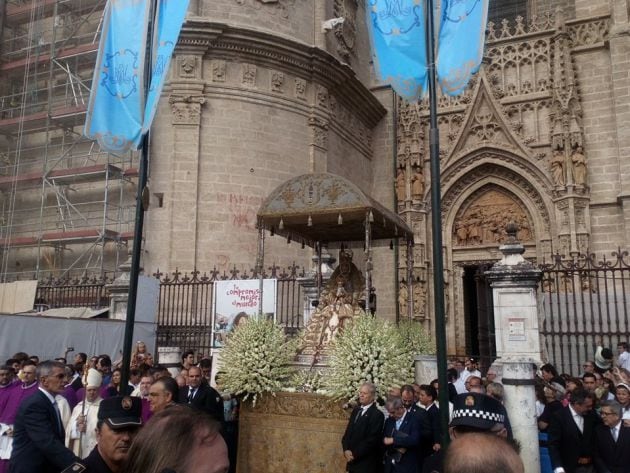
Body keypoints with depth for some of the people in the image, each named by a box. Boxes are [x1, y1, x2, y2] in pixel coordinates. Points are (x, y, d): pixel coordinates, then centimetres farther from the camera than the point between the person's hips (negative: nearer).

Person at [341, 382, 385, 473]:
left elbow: (372, 439, -17)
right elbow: (348, 432, 11)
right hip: (352, 461, 6)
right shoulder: (356, 410, 10)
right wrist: (346, 450, -4)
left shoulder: (377, 414, -12)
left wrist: (355, 454, -14)